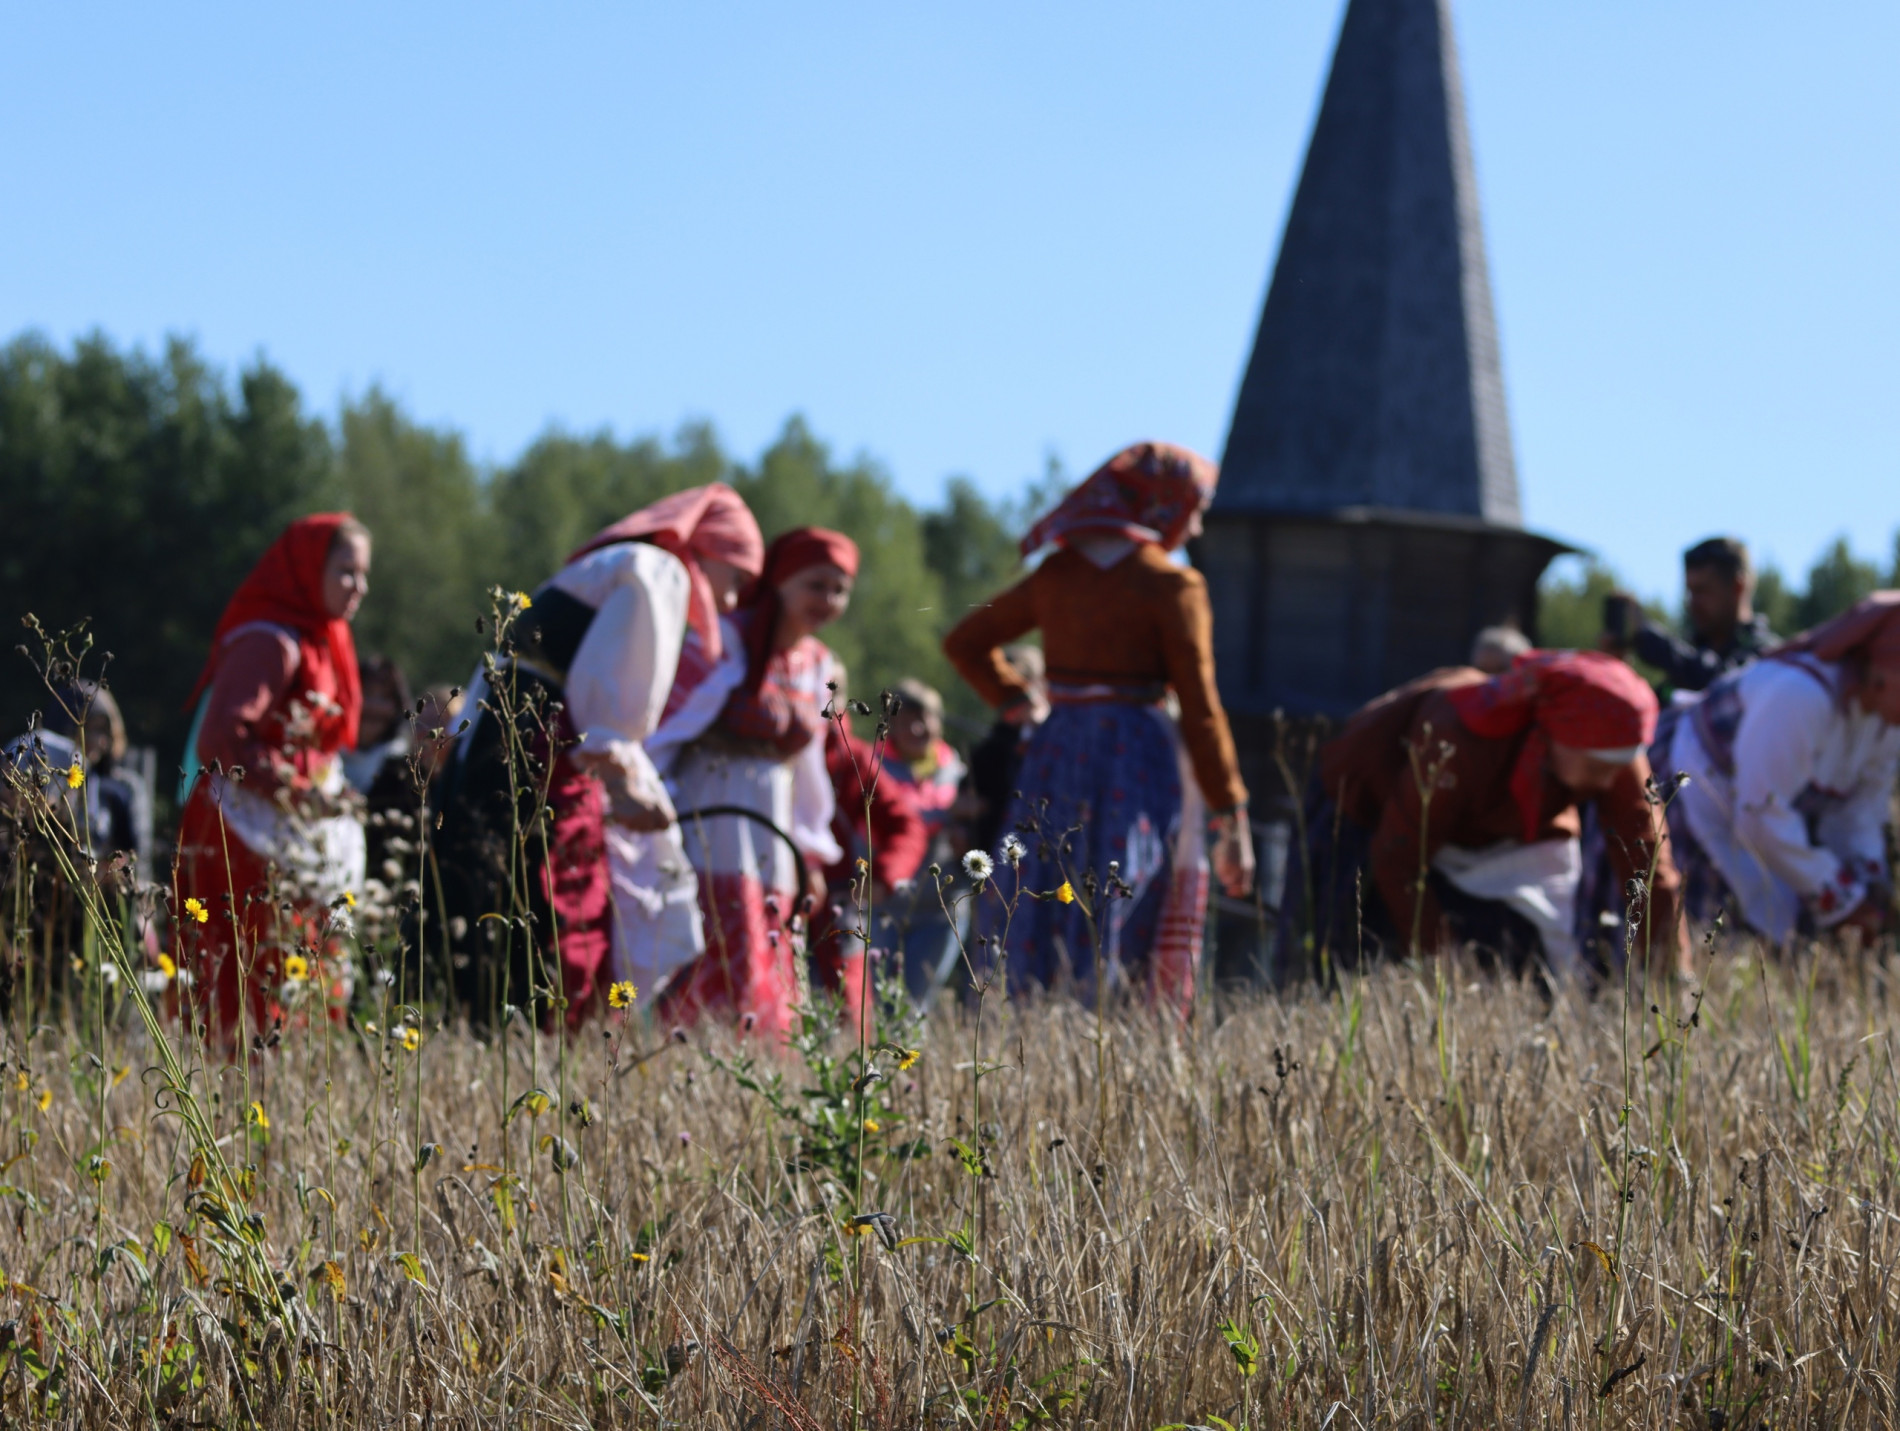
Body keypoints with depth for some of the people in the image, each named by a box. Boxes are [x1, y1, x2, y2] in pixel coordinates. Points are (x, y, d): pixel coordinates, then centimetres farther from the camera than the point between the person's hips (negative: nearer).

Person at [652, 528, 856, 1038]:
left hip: (770, 838, 7)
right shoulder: (727, 641, -9)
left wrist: (811, 855, 22)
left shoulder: (819, 666, 13)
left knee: (769, 990, 3)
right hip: (708, 829, -7)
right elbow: (663, 727, -14)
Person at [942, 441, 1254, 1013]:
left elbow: (965, 642, 18)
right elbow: (1199, 708, -8)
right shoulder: (1171, 585, -6)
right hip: (1142, 761, -5)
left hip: (1056, 754, 5)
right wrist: (1232, 816, -4)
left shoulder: (1057, 573, 9)